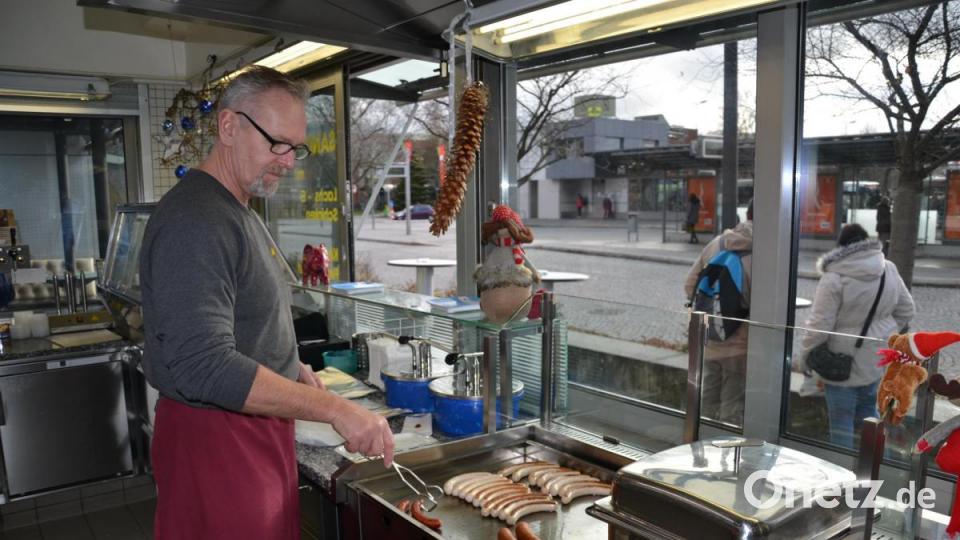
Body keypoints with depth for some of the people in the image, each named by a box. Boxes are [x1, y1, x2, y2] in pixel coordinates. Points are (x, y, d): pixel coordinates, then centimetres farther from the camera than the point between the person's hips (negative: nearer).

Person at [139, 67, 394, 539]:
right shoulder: (194, 221, -21)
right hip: (214, 435, -9)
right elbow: (205, 368, -29)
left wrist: (288, 367, 7)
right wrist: (335, 409, -28)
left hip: (258, 428, 9)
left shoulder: (239, 211, 11)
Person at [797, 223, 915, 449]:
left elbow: (820, 325, -19)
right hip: (877, 356, 6)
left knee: (841, 421, 7)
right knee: (868, 410, 24)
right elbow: (907, 311, 9)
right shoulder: (889, 270, -1)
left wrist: (803, 359, -7)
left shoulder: (834, 278, -20)